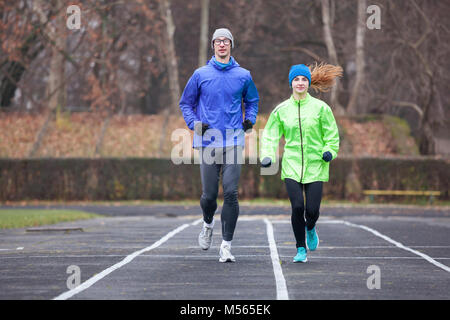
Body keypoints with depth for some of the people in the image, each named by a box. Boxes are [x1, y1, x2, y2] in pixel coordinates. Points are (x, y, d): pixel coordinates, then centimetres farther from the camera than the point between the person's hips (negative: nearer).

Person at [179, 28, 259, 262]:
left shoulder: (243, 75, 8)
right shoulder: (201, 75, 6)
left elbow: (252, 100, 25)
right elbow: (186, 102, 14)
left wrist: (250, 120, 8)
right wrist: (193, 124, -1)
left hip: (234, 142, 0)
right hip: (208, 142, 0)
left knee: (230, 193, -10)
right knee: (209, 194, 1)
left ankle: (226, 245, -6)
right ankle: (208, 224, 35)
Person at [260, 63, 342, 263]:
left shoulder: (320, 108, 3)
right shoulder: (281, 110, 6)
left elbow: (332, 133, 9)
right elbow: (270, 135, 11)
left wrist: (329, 150, -9)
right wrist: (267, 156, -5)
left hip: (315, 165, 0)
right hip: (292, 165, 1)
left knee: (312, 210, -6)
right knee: (297, 207, -12)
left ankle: (310, 229, 31)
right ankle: (301, 249, 6)